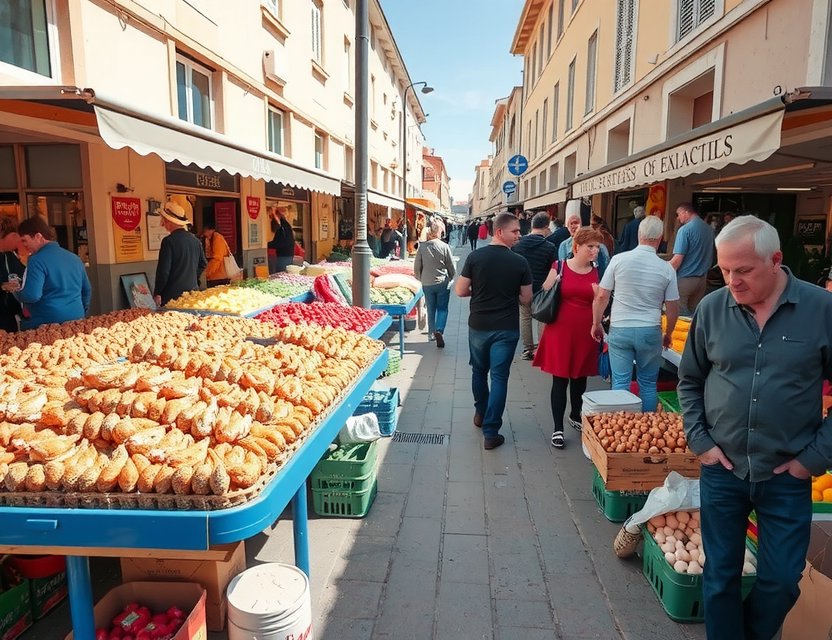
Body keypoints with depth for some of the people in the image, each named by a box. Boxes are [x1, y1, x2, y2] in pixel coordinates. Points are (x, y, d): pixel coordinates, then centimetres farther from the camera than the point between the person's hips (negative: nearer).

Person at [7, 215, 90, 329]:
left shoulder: (37, 260, -12)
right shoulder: (74, 258, 10)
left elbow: (31, 295, -20)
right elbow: (87, 290, 16)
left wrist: (15, 290, 0)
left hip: (46, 324, -7)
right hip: (76, 320, 7)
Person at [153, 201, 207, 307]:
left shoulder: (169, 241, -13)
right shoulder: (195, 240, 7)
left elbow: (163, 270, -13)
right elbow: (203, 264, 17)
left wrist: (157, 293, -4)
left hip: (172, 294, -6)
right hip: (193, 290, 6)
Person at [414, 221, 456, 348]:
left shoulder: (422, 247, -6)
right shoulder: (444, 247, -10)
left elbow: (416, 268, 0)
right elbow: (451, 267, -2)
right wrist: (449, 278, 17)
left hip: (427, 284, 2)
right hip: (443, 282, -2)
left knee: (431, 309, 15)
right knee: (442, 309, 6)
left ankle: (432, 331, 25)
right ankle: (439, 330, -13)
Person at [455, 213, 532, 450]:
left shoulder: (475, 257, -7)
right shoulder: (520, 262, -10)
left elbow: (461, 291, -5)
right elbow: (526, 299, -3)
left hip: (478, 325, 2)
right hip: (506, 328, -2)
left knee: (479, 371, 22)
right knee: (499, 377, 3)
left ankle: (480, 414, 40)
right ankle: (491, 433, 3)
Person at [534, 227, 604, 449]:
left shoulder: (597, 273, 6)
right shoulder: (559, 268, -2)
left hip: (585, 333, 4)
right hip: (561, 331, -3)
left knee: (580, 377, 16)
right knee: (560, 379, 0)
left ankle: (575, 415, 39)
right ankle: (558, 428, 8)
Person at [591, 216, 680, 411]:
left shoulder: (619, 259, -6)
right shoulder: (666, 269, -3)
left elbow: (602, 296, -4)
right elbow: (673, 307, 3)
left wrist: (596, 324, 10)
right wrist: (667, 335, 19)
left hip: (620, 330, -1)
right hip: (650, 332, 1)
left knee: (620, 382, 5)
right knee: (648, 384, 13)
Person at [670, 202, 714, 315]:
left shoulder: (685, 230, -14)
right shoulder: (709, 229, 8)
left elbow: (677, 259, -18)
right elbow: (711, 256, 18)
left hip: (685, 279, -7)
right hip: (702, 279, 7)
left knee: (680, 314, -1)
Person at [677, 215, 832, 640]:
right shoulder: (711, 309, -5)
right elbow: (689, 380, 7)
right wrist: (699, 441, -1)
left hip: (787, 476, -1)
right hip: (722, 470, 1)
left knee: (781, 582, 13)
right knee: (720, 577, 13)